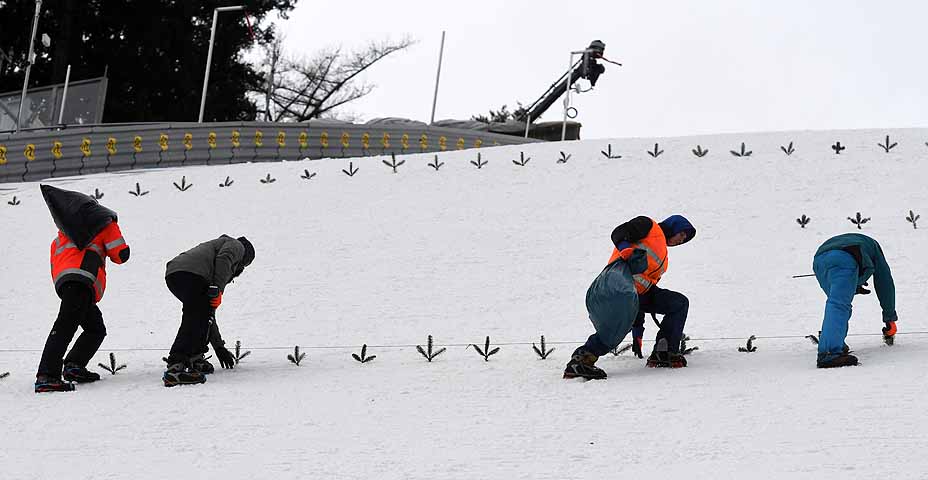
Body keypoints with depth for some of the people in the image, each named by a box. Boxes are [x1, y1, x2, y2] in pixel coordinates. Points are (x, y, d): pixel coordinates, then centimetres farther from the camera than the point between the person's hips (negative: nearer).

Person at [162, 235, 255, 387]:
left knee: (204, 314, 24)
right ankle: (174, 369, -25)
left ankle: (194, 359, 26)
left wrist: (219, 346, 46)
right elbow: (223, 259, -3)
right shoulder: (237, 246, 25)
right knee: (195, 320, -15)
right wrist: (217, 289, -12)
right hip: (191, 273, -9)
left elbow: (209, 310, 43)